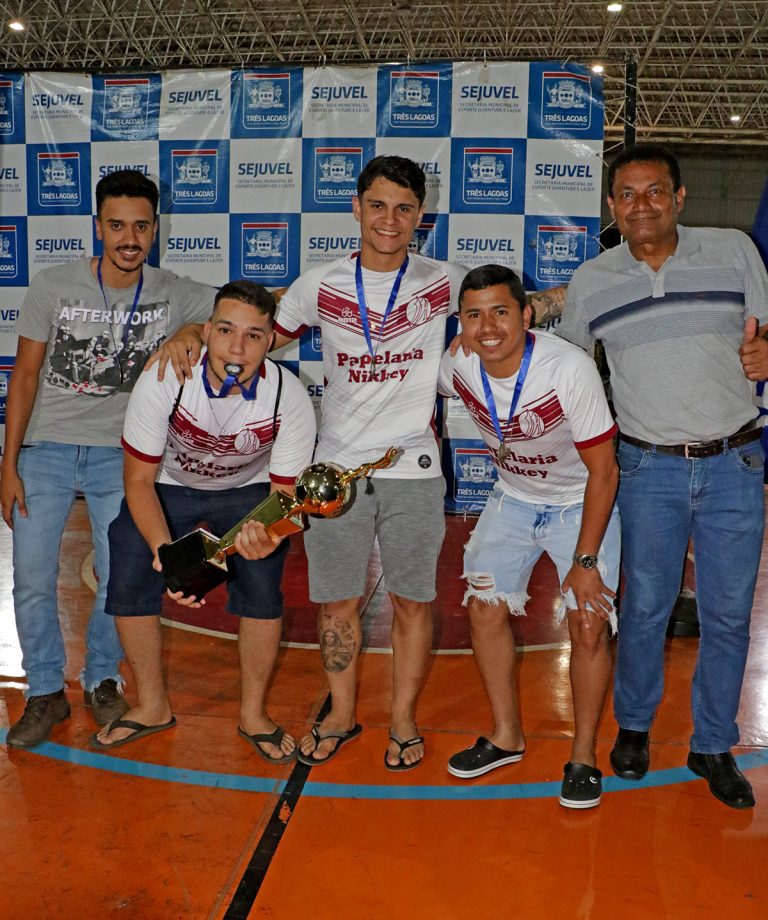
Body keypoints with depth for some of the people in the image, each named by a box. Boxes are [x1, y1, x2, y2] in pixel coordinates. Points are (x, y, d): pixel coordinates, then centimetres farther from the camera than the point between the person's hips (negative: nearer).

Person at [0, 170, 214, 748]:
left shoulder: (173, 296, -4)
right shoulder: (53, 286, -5)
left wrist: (196, 333, -25)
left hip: (119, 455, 0)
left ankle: (103, 680, 27)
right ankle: (47, 693, 19)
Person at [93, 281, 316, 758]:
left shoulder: (290, 398, -29)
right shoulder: (163, 380, -31)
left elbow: (284, 495, -23)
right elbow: (139, 478, -23)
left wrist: (269, 532, -47)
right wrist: (165, 550, -39)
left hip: (249, 490, 0)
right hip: (168, 486, 1)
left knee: (262, 590, -16)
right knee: (128, 585, -9)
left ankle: (254, 713, 9)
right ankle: (153, 706, 16)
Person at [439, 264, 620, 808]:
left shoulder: (571, 369, -32)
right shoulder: (457, 369, -18)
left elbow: (603, 470, -25)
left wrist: (586, 560, -24)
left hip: (581, 502, -4)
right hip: (513, 499, 5)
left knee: (588, 623, -11)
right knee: (485, 609, 2)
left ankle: (584, 755, 10)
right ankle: (507, 736, 22)